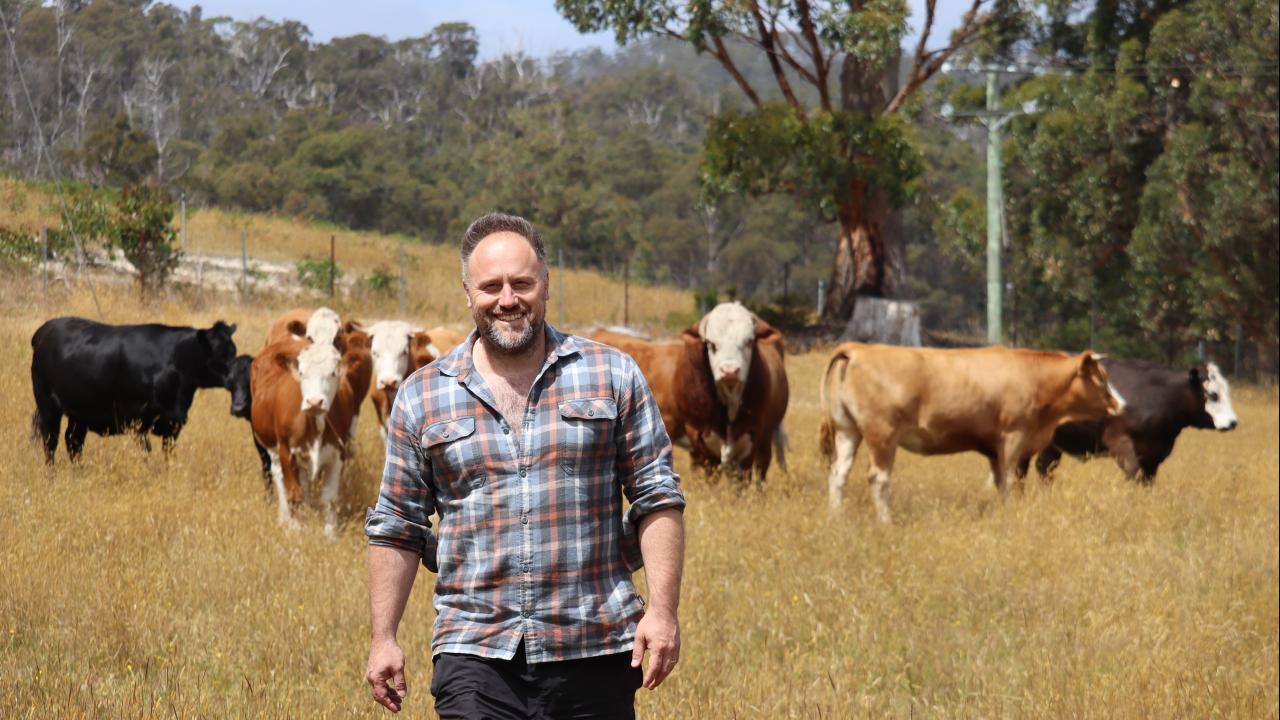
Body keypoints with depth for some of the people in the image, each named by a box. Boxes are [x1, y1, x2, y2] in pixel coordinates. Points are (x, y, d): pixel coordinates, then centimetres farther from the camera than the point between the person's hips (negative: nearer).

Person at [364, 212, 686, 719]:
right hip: (476, 657, 0)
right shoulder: (423, 396, 8)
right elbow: (396, 528, 11)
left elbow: (657, 499, 4)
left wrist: (663, 609, -6)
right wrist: (383, 638, 5)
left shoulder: (613, 376, 5)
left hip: (596, 655, 0)